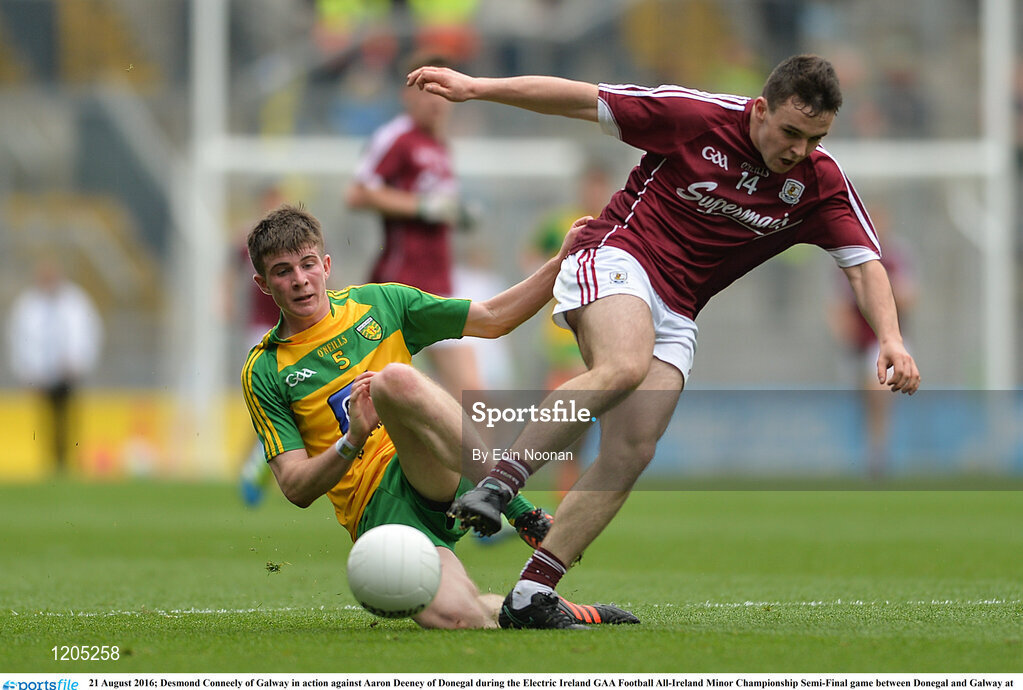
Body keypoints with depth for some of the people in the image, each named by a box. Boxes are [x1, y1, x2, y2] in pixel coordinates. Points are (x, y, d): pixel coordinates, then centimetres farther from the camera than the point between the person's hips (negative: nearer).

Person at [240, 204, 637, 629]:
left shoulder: (379, 302, 15)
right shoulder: (264, 373, 8)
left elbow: (493, 319, 17)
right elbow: (297, 488, 0)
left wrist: (562, 262, 6)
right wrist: (353, 440, -17)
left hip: (440, 478, 1)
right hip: (377, 509, -1)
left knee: (394, 379, -32)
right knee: (450, 616, -34)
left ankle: (524, 515, -28)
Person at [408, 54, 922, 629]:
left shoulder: (820, 182, -1)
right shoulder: (700, 117, -12)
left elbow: (864, 263, -4)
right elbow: (582, 100, -7)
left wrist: (891, 340, -22)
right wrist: (475, 87, -9)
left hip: (676, 313, 5)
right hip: (616, 256, -5)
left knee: (631, 453, -10)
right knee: (624, 366, -37)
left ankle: (532, 595, -9)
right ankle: (498, 483, -36)